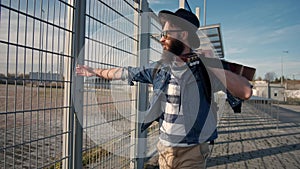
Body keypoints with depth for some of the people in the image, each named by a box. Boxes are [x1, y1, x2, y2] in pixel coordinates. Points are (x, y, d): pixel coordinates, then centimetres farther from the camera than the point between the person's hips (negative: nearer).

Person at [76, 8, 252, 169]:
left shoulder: (206, 68, -13)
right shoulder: (159, 68, 0)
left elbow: (246, 92, -24)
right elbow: (126, 72, 10)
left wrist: (208, 63, -27)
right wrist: (94, 71, 20)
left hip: (191, 154, -4)